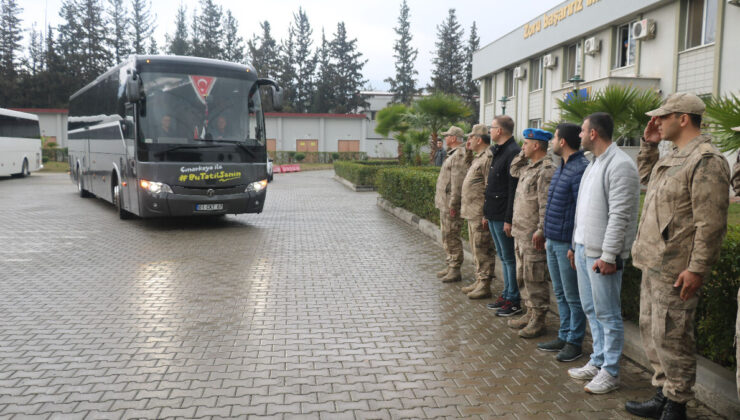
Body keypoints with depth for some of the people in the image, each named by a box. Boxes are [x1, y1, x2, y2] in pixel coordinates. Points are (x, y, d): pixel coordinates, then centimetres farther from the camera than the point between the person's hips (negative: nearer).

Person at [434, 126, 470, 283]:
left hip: (451, 204, -11)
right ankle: (450, 266, 26)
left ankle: (455, 270, -2)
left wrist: (453, 204, -24)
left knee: (452, 237, -7)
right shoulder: (452, 154, 18)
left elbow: (458, 182, -22)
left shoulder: (459, 155, -15)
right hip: (444, 203, 11)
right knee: (446, 236, 16)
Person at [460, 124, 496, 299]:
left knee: (483, 250, -5)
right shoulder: (478, 158, 18)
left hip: (480, 215, -11)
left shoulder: (488, 158, -15)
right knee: (476, 250, 16)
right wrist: (464, 208, 22)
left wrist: (486, 214, -23)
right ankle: (479, 281, 26)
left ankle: (485, 285, 2)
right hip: (472, 213, 11)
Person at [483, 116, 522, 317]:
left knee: (509, 258, -1)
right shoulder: (498, 151, 14)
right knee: (503, 257, 16)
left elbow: (514, 189, -21)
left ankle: (514, 300, 8)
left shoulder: (514, 152, -17)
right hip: (494, 214, 10)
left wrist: (509, 219, -23)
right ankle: (507, 294, 26)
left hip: (503, 216, -10)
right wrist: (488, 212, 17)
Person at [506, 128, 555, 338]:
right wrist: (523, 154, 16)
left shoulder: (546, 170, -16)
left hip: (533, 236, -10)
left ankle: (538, 321, 7)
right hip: (520, 233, 10)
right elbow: (514, 170, 33)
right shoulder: (528, 167, 14)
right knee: (522, 277, 17)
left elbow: (546, 205, -21)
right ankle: (530, 314, 28)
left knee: (534, 278, -3)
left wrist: (540, 230, -24)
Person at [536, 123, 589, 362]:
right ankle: (564, 336, 28)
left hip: (567, 243, -10)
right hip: (553, 241, 10)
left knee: (572, 296, 3)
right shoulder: (562, 167, 14)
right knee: (560, 294, 17)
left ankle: (574, 342, 14)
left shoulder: (581, 169, -17)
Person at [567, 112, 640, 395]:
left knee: (607, 314, 0)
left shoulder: (620, 165, -15)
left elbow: (620, 215, -20)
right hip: (584, 249, 10)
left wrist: (608, 255, -22)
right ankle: (598, 362, 29)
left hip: (602, 254, -10)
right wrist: (576, 244, 19)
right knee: (591, 309, 17)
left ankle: (610, 372, 11)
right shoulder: (594, 164, 16)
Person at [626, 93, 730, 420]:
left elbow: (711, 223, -20)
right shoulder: (672, 158, 15)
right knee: (652, 332, 17)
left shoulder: (706, 160, -15)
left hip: (674, 270, -10)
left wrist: (697, 268, -21)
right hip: (653, 264, 10)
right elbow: (646, 177, 36)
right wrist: (648, 144, 21)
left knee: (670, 337, -1)